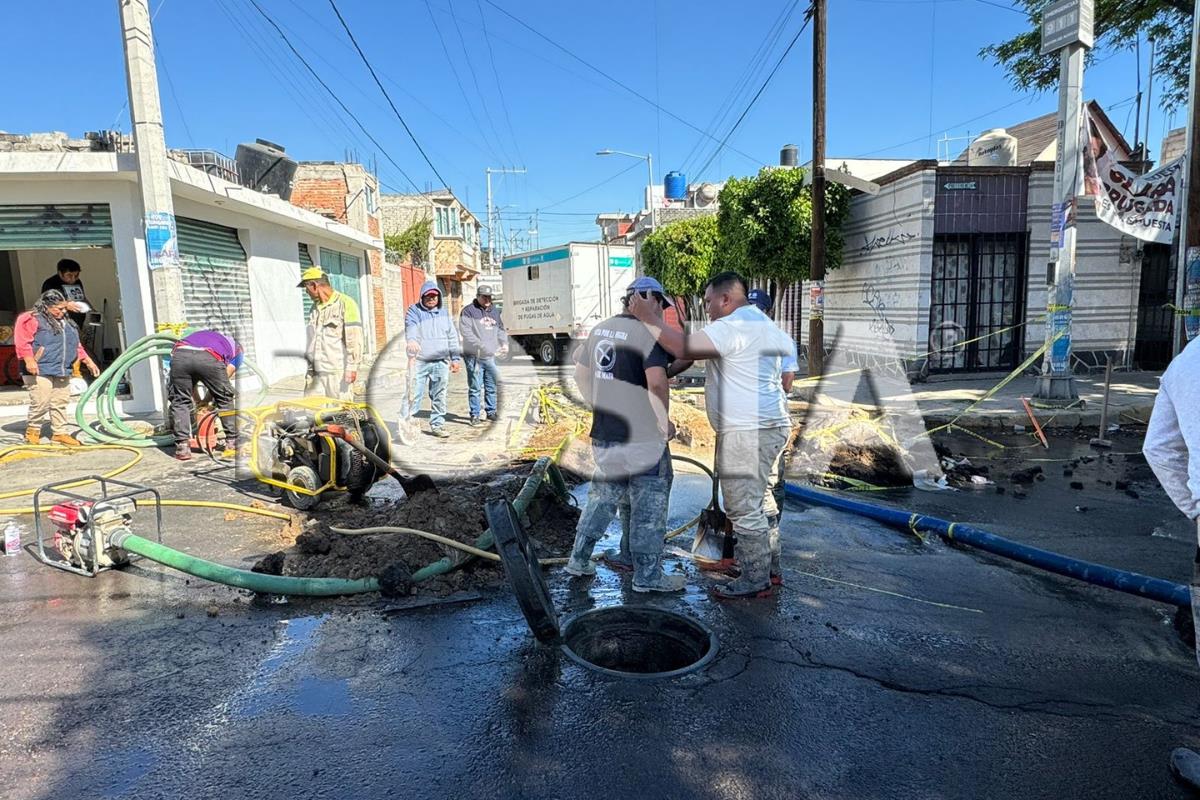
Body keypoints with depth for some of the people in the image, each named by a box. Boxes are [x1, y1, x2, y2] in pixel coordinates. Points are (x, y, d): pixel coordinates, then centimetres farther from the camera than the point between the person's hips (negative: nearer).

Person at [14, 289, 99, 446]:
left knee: (60, 403, 9)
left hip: (62, 372, 8)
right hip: (40, 371, -7)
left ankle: (59, 433, 16)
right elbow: (22, 341, -15)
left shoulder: (66, 323, 19)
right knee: (41, 402, -9)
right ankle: (32, 430, 11)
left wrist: (88, 361, 21)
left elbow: (76, 345, 25)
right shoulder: (32, 319, -6)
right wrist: (29, 360, -25)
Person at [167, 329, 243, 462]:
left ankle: (182, 446, 9)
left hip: (180, 354, 3)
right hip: (209, 358, -3)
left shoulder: (201, 336, 45)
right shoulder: (236, 348, 35)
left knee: (180, 402, 18)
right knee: (225, 399, 19)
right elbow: (225, 378, 21)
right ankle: (232, 441, 21)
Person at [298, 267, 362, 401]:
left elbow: (354, 338, -12)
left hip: (337, 371, -7)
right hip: (316, 372, 7)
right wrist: (310, 368, 21)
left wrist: (352, 367, -17)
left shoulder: (345, 303, -6)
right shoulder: (315, 307, 18)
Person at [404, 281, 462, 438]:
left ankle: (437, 425, 21)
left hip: (441, 362, 4)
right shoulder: (414, 311, 3)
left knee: (439, 396, 10)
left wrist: (456, 358, 11)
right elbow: (411, 327, -18)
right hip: (419, 361, -4)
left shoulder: (444, 313, 16)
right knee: (414, 394, -9)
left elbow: (452, 337, 16)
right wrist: (412, 340, -40)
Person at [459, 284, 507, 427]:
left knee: (492, 387, 11)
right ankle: (474, 415, 6)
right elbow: (467, 333, -13)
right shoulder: (469, 311, -5)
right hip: (474, 356, -6)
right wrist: (482, 346, -21)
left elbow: (500, 329, 23)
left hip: (490, 357, 6)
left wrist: (504, 343, 4)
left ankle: (491, 412, 23)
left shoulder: (495, 311, 15)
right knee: (475, 387, -3)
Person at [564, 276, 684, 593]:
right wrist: (665, 423, -11)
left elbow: (581, 375, 18)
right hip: (642, 439, -7)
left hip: (603, 436, 7)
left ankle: (578, 560, 29)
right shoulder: (647, 333, -14)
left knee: (602, 497, 21)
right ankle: (647, 575, 17)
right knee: (649, 505, 7)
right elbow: (656, 382, -25)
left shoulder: (600, 329, 10)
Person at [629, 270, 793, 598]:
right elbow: (785, 379, 23)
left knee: (744, 509, -2)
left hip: (744, 433, -11)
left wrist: (648, 319, -16)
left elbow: (684, 348, -25)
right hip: (772, 426, 11)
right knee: (761, 502, 19)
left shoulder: (732, 326, -16)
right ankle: (770, 568, 29)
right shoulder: (765, 324, 18)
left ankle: (755, 580, 8)